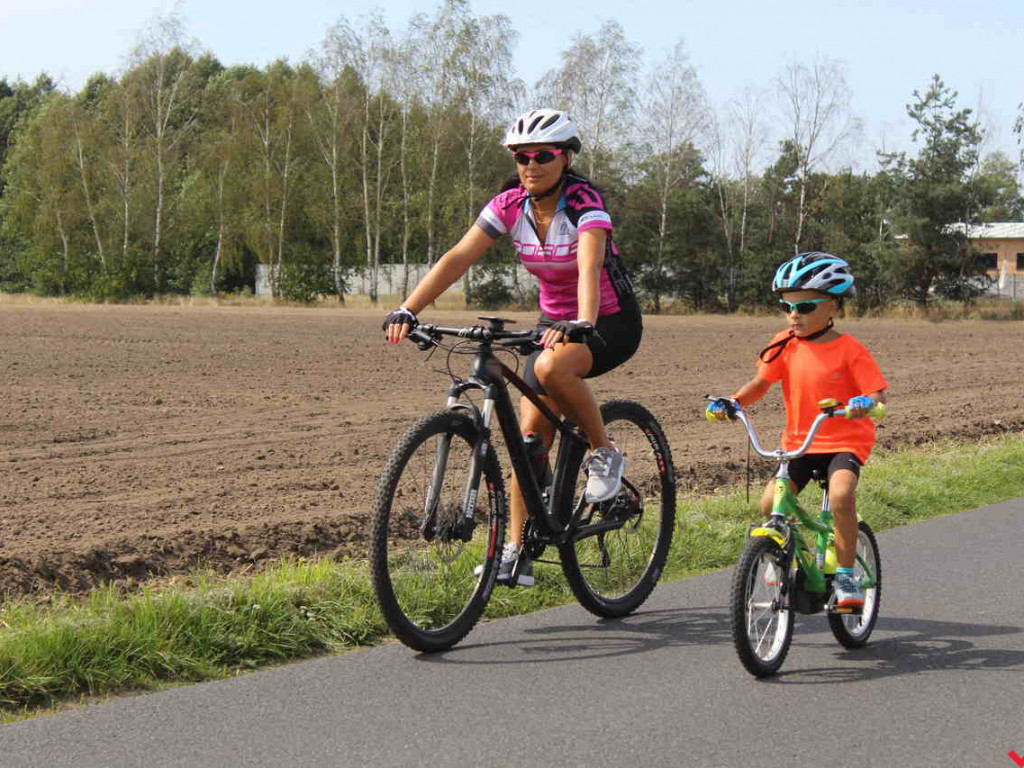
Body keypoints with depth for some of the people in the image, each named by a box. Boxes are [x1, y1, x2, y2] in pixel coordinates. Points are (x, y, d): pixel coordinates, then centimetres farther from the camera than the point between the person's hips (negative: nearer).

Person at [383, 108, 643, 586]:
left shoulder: (585, 202, -23)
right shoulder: (510, 205, -9)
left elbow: (590, 267, -40)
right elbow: (458, 258, -18)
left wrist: (582, 324, -59)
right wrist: (408, 310, -31)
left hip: (611, 322, -6)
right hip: (555, 322, 6)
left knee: (551, 367, -36)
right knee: (531, 438, -3)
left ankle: (604, 452, -13)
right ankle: (516, 552, 3)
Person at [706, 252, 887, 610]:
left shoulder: (849, 350, -8)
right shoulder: (786, 344, 2)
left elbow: (878, 392, -12)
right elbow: (761, 382, -1)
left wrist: (866, 403, -36)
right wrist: (731, 401, -19)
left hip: (845, 441, -4)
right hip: (799, 442, 4)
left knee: (841, 495, -31)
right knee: (770, 504, -13)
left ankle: (845, 574, -14)